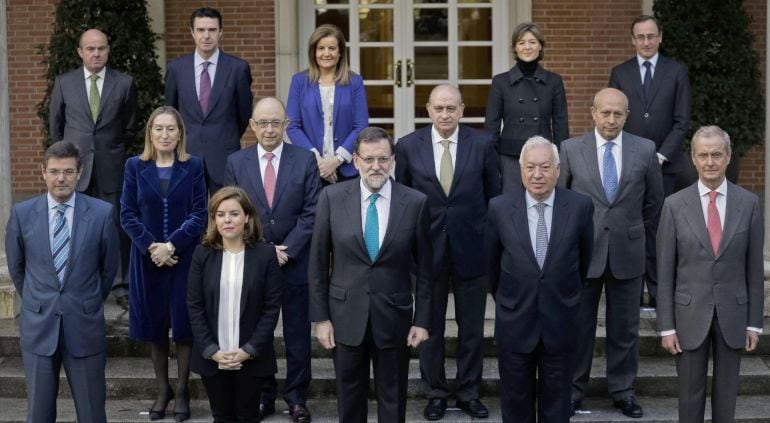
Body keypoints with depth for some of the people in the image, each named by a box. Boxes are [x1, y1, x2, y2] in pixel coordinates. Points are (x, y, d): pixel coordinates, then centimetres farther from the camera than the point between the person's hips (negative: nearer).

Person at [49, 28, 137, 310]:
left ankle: (121, 287, 8)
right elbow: (55, 124, 15)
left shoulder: (124, 83, 2)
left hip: (112, 168, -1)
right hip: (75, 167, 1)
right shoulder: (64, 83, 5)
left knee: (118, 227, 1)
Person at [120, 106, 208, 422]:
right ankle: (162, 390, 20)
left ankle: (182, 391, 13)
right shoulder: (135, 166, 3)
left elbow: (199, 214, -5)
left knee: (184, 324, 1)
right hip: (147, 258, 1)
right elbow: (127, 214, -1)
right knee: (154, 324, 8)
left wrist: (171, 245, -16)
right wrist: (151, 246, -14)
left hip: (184, 257, -1)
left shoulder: (193, 166, 0)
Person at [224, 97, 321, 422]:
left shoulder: (305, 160, -2)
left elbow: (311, 212, -5)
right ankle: (262, 396, 21)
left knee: (298, 335, 6)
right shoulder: (235, 163, 2)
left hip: (295, 262, -1)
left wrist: (287, 250, -12)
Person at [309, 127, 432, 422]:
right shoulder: (332, 197, -4)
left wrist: (422, 320, -1)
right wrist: (320, 317, -2)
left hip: (394, 317, 0)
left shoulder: (415, 202, -5)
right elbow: (318, 263, 0)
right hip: (346, 316, 1)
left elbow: (424, 268, 0)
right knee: (349, 398, 14)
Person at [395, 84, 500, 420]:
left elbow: (494, 196, 3)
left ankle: (469, 392, 24)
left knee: (472, 327, 10)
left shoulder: (482, 144, -2)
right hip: (427, 248, 0)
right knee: (430, 327, 10)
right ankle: (435, 393, 24)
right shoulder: (408, 146, -2)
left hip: (471, 248, 0)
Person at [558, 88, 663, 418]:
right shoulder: (571, 149, -4)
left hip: (627, 252, 1)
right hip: (582, 251, -1)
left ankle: (622, 389, 24)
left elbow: (654, 200, 10)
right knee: (578, 325, 9)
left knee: (625, 327, 10)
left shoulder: (645, 150, -2)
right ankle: (573, 388, 22)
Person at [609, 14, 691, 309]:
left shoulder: (677, 72, 5)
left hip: (664, 162, -1)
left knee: (658, 228, -1)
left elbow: (682, 121, 1)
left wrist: (661, 155, -8)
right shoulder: (620, 73, 8)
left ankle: (658, 292, 5)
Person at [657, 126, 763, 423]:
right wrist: (666, 326, -4)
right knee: (690, 394, 7)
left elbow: (754, 267, 3)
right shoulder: (675, 205, -3)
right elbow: (665, 271, -2)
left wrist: (754, 322, 2)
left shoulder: (749, 203, 0)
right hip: (690, 314, -1)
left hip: (733, 315, 1)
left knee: (726, 393, 11)